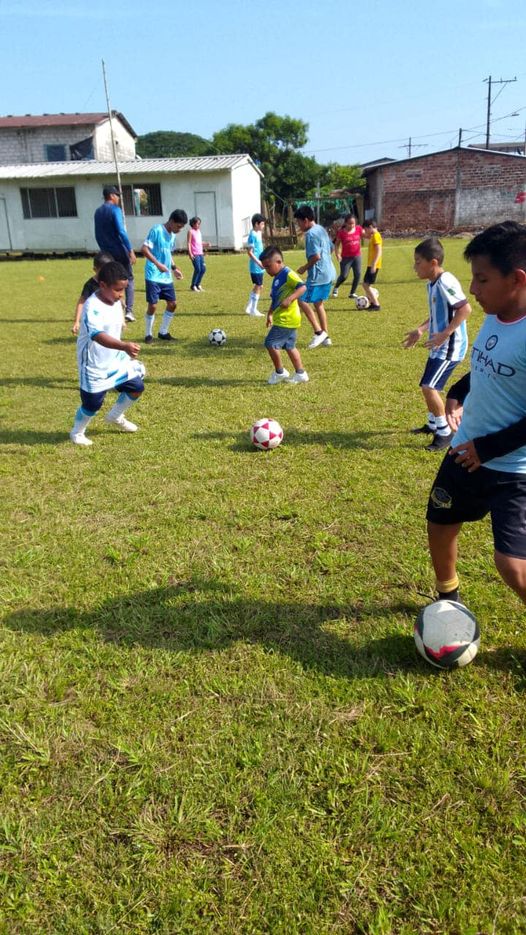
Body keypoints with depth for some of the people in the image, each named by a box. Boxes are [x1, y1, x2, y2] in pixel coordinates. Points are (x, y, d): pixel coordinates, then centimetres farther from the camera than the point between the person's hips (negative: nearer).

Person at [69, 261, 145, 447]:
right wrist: (124, 346, -58)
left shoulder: (116, 302, 0)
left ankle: (115, 416, 36)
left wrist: (125, 350, 21)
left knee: (136, 387, 10)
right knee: (93, 403, 1)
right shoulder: (92, 307, -28)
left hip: (116, 360, 8)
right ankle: (77, 432, 29)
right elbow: (98, 336, -45)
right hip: (95, 365, -8)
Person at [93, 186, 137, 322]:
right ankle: (129, 311, -6)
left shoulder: (98, 212, 12)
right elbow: (121, 231, -19)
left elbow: (98, 235, 17)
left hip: (107, 253, 6)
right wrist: (131, 251, -20)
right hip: (120, 252, -6)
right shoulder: (115, 209, -10)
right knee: (129, 279, 4)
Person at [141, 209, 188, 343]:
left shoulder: (172, 235, 11)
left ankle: (163, 332, 20)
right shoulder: (157, 230, -12)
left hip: (166, 277, 8)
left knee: (172, 303, 7)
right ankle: (149, 334, 10)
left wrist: (174, 268, 13)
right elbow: (144, 249, -17)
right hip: (153, 276, -8)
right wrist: (158, 264, -24)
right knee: (153, 306, -7)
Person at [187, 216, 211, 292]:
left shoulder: (199, 231, 17)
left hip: (200, 253, 8)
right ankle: (193, 286, 2)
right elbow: (188, 243, -9)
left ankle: (198, 284, 17)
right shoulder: (191, 232, -5)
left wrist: (205, 244, 7)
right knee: (198, 269, -11)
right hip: (194, 254, -8)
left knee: (203, 269, 3)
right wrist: (190, 254, -17)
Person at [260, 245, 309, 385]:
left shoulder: (288, 274, -15)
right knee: (289, 346, 15)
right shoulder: (277, 278, 15)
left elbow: (302, 287, -27)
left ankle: (280, 372, 5)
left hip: (287, 319, -10)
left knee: (270, 343, -9)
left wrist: (290, 299, -36)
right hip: (282, 319, 10)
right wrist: (270, 314, 23)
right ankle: (301, 374, 21)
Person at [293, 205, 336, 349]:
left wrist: (305, 268, -11)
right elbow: (330, 249, 22)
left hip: (318, 275, -10)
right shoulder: (322, 229, 13)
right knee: (318, 303, 17)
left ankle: (318, 332, -7)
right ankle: (325, 336, 19)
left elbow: (316, 256, -24)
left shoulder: (311, 234, -16)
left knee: (303, 301, -6)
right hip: (328, 273, 10)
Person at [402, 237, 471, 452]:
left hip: (450, 347, -10)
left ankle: (445, 432, 2)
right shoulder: (432, 283, 10)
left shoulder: (445, 281, -20)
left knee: (429, 388, -12)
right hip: (439, 346, 10)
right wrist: (421, 330, 13)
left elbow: (465, 308, -27)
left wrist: (445, 334, -29)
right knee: (428, 387, 18)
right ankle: (433, 424, 36)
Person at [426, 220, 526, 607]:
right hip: (465, 453, 8)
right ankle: (448, 599, 46)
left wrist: (488, 448, -21)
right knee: (439, 524, 20)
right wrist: (457, 394, 2)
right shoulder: (494, 317, 0)